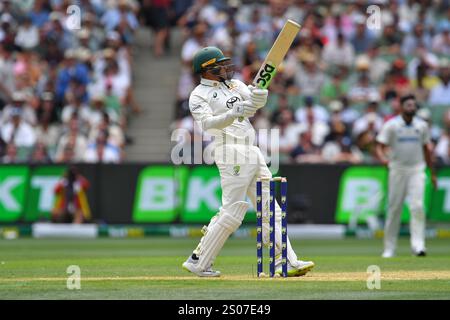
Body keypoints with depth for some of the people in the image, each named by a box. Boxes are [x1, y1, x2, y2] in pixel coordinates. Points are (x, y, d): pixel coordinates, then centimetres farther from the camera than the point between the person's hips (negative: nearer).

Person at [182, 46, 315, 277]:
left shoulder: (235, 84, 19)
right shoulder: (199, 96, -2)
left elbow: (254, 102, 3)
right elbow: (206, 123, -20)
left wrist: (258, 94, -21)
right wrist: (233, 114, -36)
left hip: (253, 153, 8)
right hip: (231, 153, -8)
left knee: (270, 210, 3)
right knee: (232, 211, -11)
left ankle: (286, 262, 1)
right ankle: (198, 262, -4)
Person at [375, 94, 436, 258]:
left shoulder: (422, 126, 7)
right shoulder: (391, 125, -3)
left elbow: (426, 149, 17)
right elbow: (380, 147, -8)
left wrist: (432, 173, 20)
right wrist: (383, 158, -31)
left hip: (417, 170, 2)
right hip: (398, 169, -1)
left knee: (417, 206, -14)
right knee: (394, 208, 3)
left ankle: (418, 245, -19)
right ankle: (389, 248, 13)